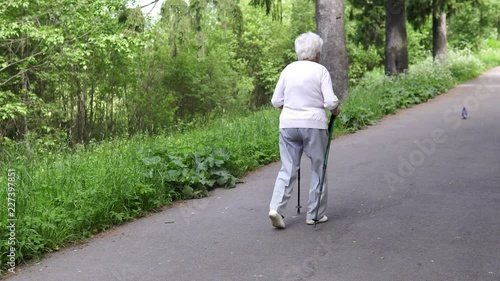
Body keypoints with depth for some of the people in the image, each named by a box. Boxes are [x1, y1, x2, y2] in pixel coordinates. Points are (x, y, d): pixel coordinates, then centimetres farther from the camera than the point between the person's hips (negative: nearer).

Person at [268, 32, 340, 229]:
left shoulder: (288, 69, 6)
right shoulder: (320, 71, -4)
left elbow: (276, 101, 7)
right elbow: (330, 101, -11)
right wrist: (335, 110, 10)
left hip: (288, 124, 3)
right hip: (314, 124, -3)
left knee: (288, 169, 8)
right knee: (318, 169, 11)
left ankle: (276, 208, -8)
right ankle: (315, 214, 16)